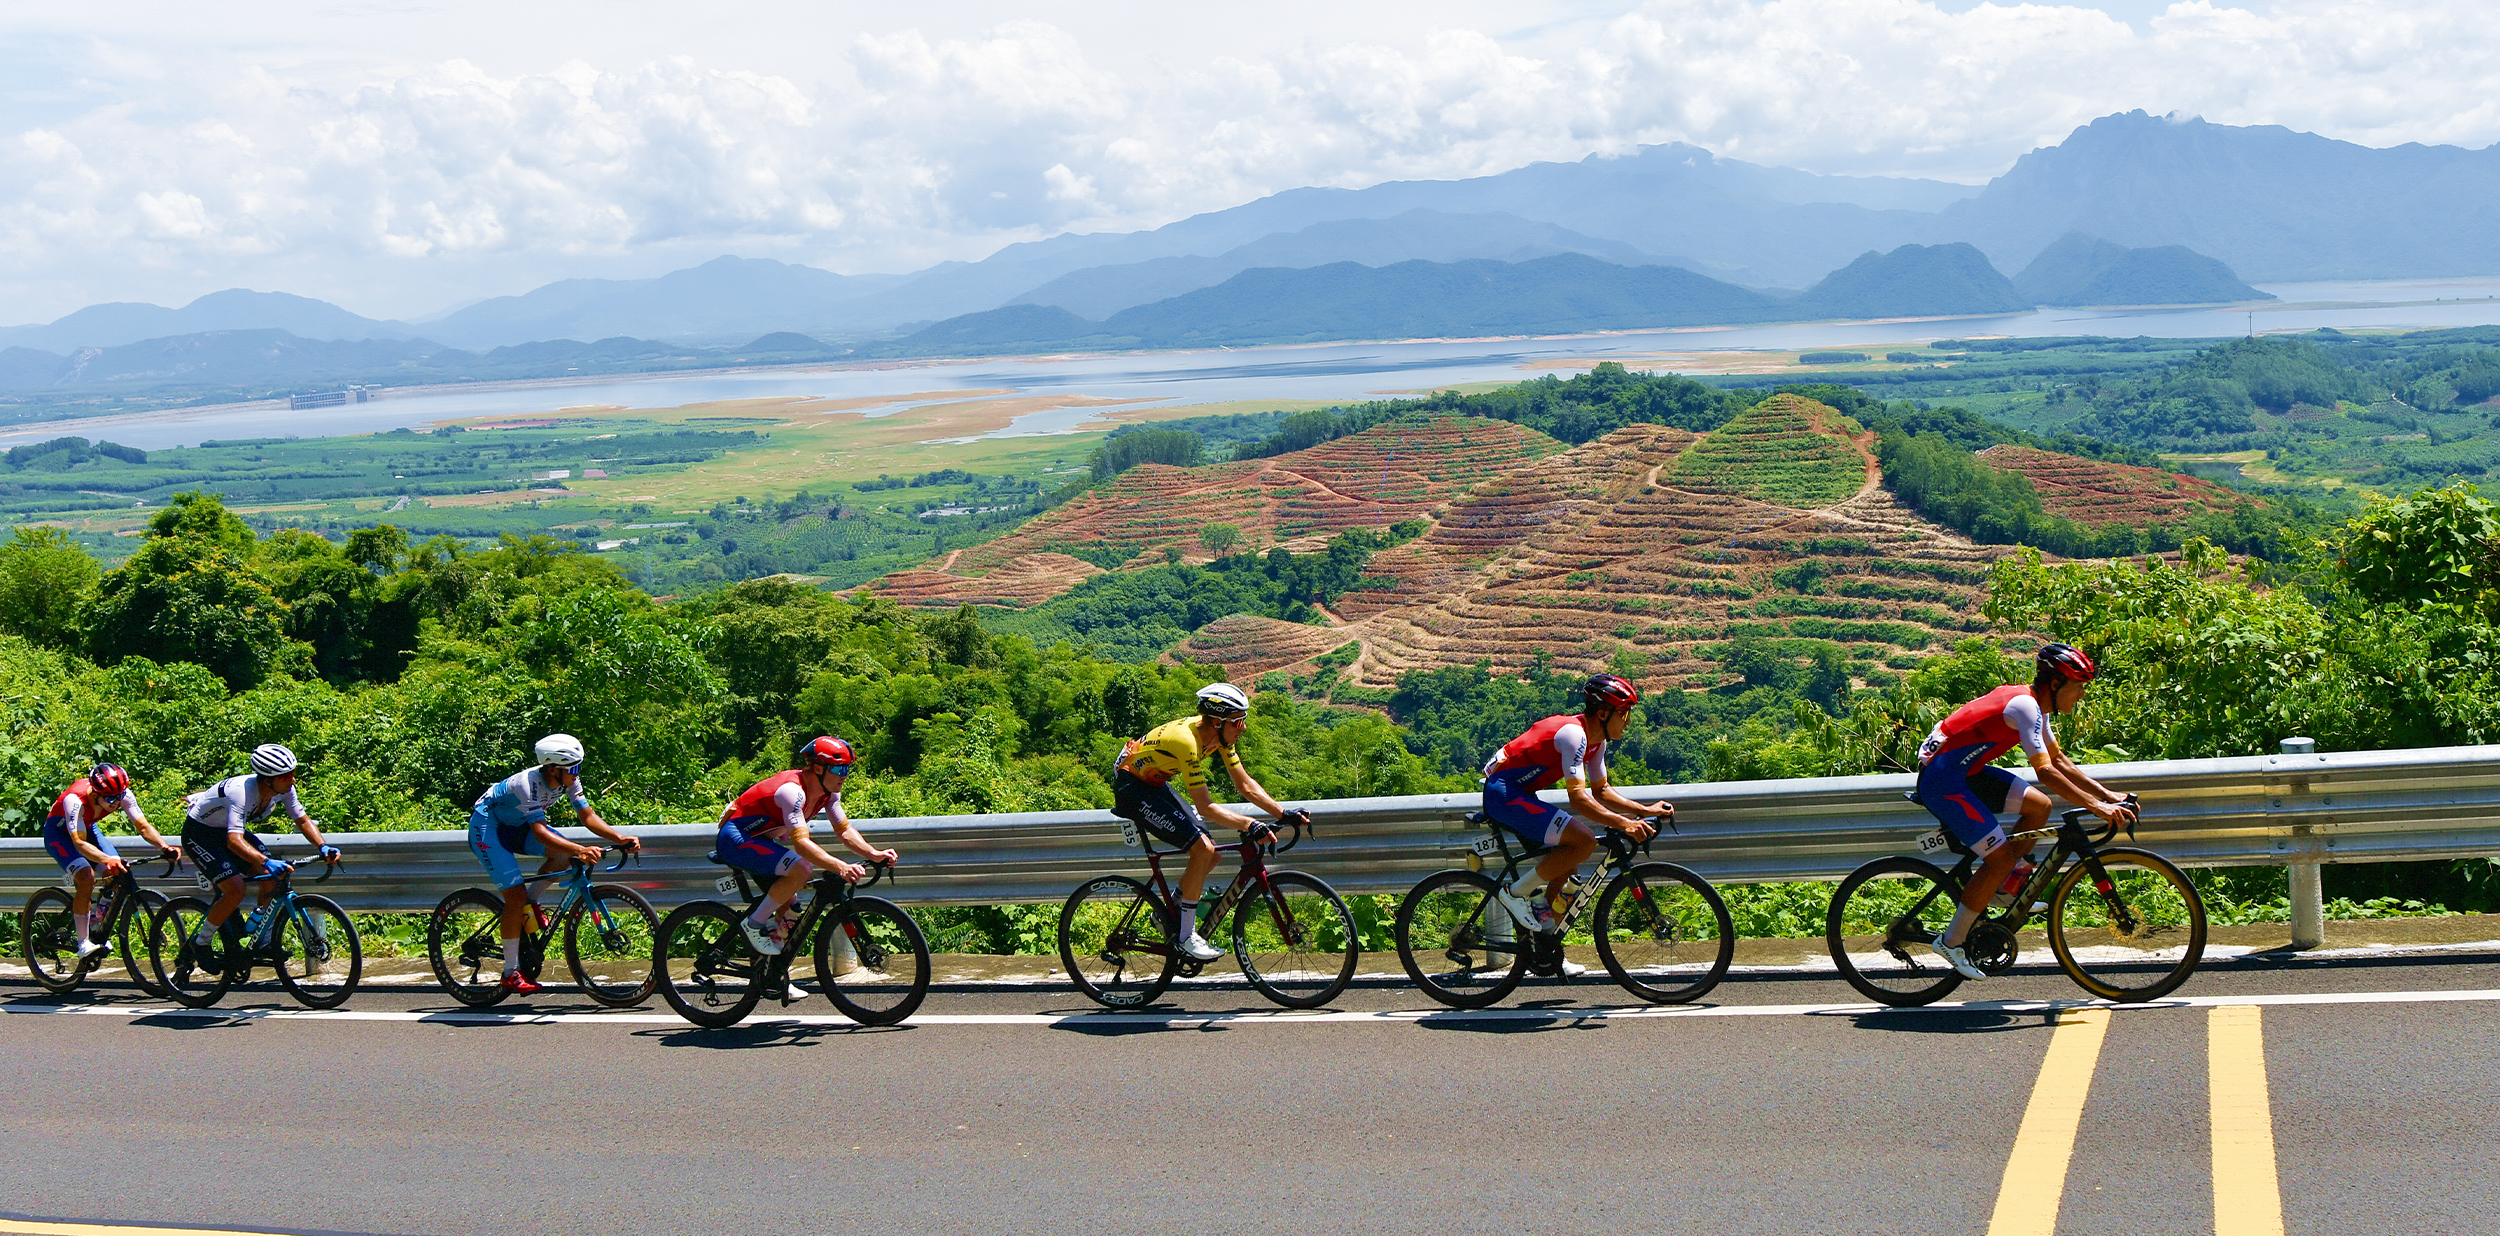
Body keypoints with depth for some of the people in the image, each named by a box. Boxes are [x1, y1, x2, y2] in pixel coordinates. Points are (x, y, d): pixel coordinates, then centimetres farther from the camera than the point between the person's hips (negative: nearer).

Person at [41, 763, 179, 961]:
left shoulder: (123, 795, -25)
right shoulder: (76, 799, -39)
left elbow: (143, 826, -23)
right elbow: (79, 842, -44)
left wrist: (164, 846, -41)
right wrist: (108, 860, -60)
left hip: (88, 827, 5)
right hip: (59, 833, -5)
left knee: (118, 874, -13)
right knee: (86, 878, -27)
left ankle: (97, 929, 9)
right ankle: (83, 944, -18)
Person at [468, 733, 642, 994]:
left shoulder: (567, 780, -13)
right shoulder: (529, 784, -35)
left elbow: (587, 816, -10)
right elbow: (540, 832, -43)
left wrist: (620, 838, -24)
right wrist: (580, 850, -55)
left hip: (515, 825, 7)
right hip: (487, 827, -7)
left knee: (565, 855, -16)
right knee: (516, 895, -16)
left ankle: (528, 905, 7)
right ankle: (511, 973, -7)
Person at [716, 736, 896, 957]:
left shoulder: (829, 793, -3)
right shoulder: (792, 790, -31)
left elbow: (844, 830, -4)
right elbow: (801, 842, -40)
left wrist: (874, 854, -22)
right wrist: (841, 867, -51)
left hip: (758, 839, 10)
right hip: (734, 839, -10)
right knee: (800, 870, -28)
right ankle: (754, 923, -14)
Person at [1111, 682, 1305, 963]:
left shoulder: (1219, 736, -6)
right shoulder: (1187, 740, -32)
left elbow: (1245, 785, 1)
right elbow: (1204, 806, -30)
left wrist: (1283, 814, -9)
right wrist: (1249, 824, -34)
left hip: (1155, 783, 9)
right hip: (1131, 787, -9)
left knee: (1210, 854, 3)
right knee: (1202, 848, -19)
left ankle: (1170, 913, 21)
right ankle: (1185, 935, -10)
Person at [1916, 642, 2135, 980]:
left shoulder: (2033, 705, 10)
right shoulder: (2024, 706, -20)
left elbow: (2059, 760, 19)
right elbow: (2045, 772, -28)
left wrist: (2107, 795, 12)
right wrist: (2096, 807, -27)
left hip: (1964, 772, 10)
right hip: (1941, 778, -10)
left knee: (2039, 806, 8)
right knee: (2001, 857, -10)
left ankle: (2005, 889, 16)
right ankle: (1952, 941, -1)